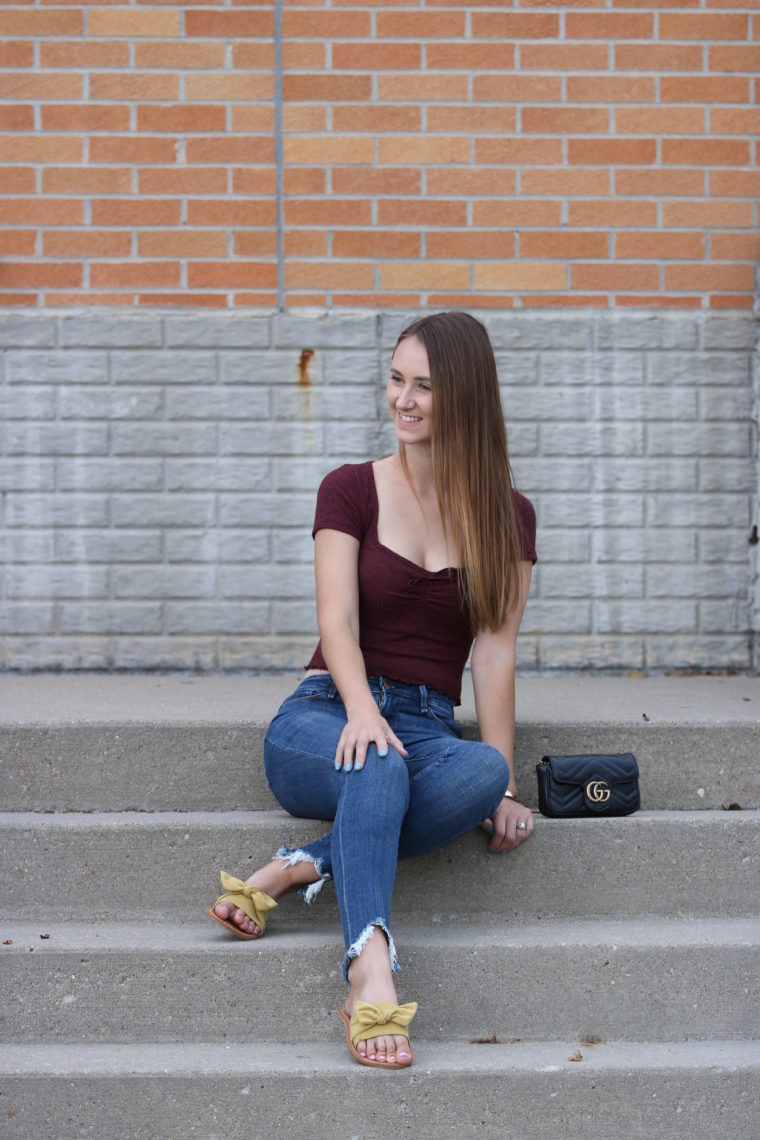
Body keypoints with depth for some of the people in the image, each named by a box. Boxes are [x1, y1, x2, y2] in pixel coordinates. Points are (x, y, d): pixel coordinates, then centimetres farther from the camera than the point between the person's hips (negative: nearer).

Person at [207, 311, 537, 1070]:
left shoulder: (508, 517, 8)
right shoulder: (350, 491, 5)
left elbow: (493, 651, 0)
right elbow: (338, 621, -7)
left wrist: (503, 781, -10)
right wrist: (361, 707, -28)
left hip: (427, 728, 2)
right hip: (325, 716, -2)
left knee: (482, 771, -35)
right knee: (378, 764, -39)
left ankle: (303, 868, -36)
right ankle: (371, 974, -54)